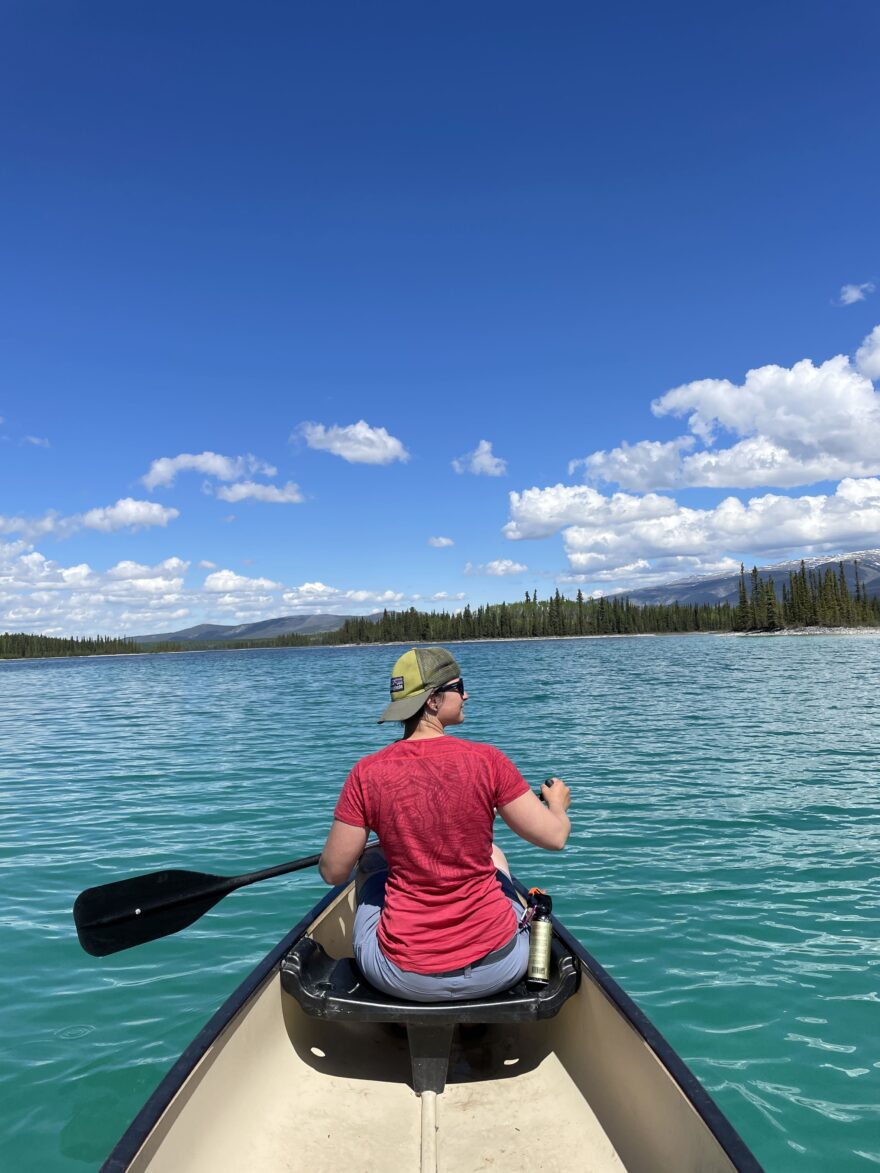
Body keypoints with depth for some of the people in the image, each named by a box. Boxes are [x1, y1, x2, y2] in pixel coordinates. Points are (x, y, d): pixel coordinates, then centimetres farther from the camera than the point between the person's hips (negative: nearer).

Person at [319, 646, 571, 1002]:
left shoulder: (367, 773, -11)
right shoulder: (486, 759, -13)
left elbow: (333, 873, -3)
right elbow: (555, 838, -5)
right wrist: (558, 802, 17)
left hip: (404, 977, 0)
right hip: (497, 967, 0)